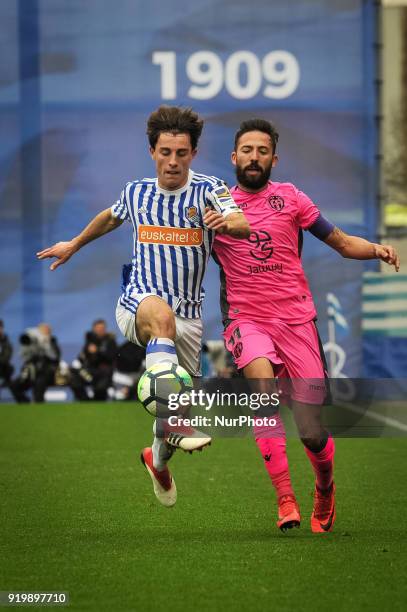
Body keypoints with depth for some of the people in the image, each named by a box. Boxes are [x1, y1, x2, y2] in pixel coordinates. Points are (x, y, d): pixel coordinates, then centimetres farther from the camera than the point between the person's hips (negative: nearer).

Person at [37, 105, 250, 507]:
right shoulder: (136, 192, 5)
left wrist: (228, 221, -47)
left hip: (188, 316, 1)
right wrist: (74, 245, 40)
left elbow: (243, 224, -24)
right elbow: (112, 217, 29)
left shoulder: (207, 191, -5)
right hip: (138, 302, -1)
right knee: (162, 315, -39)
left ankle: (158, 458, 40)